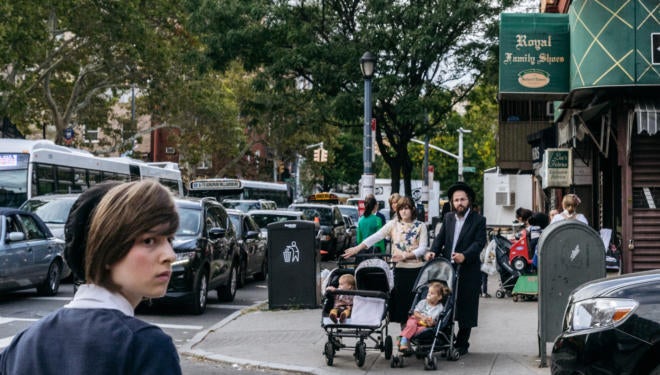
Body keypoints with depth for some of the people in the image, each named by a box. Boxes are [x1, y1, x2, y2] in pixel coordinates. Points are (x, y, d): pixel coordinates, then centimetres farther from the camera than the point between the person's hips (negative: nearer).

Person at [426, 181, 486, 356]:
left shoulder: (478, 220, -1)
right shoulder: (448, 218, 15)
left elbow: (479, 243, -12)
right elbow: (440, 238, 9)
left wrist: (464, 256, -29)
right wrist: (433, 251, -12)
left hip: (467, 271, -4)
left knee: (465, 308, 2)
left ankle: (462, 344, 12)